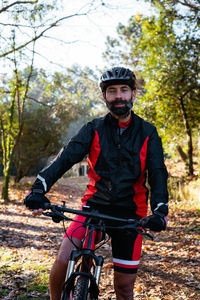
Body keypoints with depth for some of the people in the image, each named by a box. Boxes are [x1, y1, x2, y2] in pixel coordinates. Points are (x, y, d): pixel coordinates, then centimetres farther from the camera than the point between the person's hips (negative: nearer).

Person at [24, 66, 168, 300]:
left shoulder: (147, 133, 2)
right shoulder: (94, 129, 1)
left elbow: (157, 173, -6)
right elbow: (67, 157, -14)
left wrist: (160, 210, -25)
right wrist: (39, 188, -31)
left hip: (129, 212, 0)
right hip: (95, 205, 0)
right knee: (63, 260, -19)